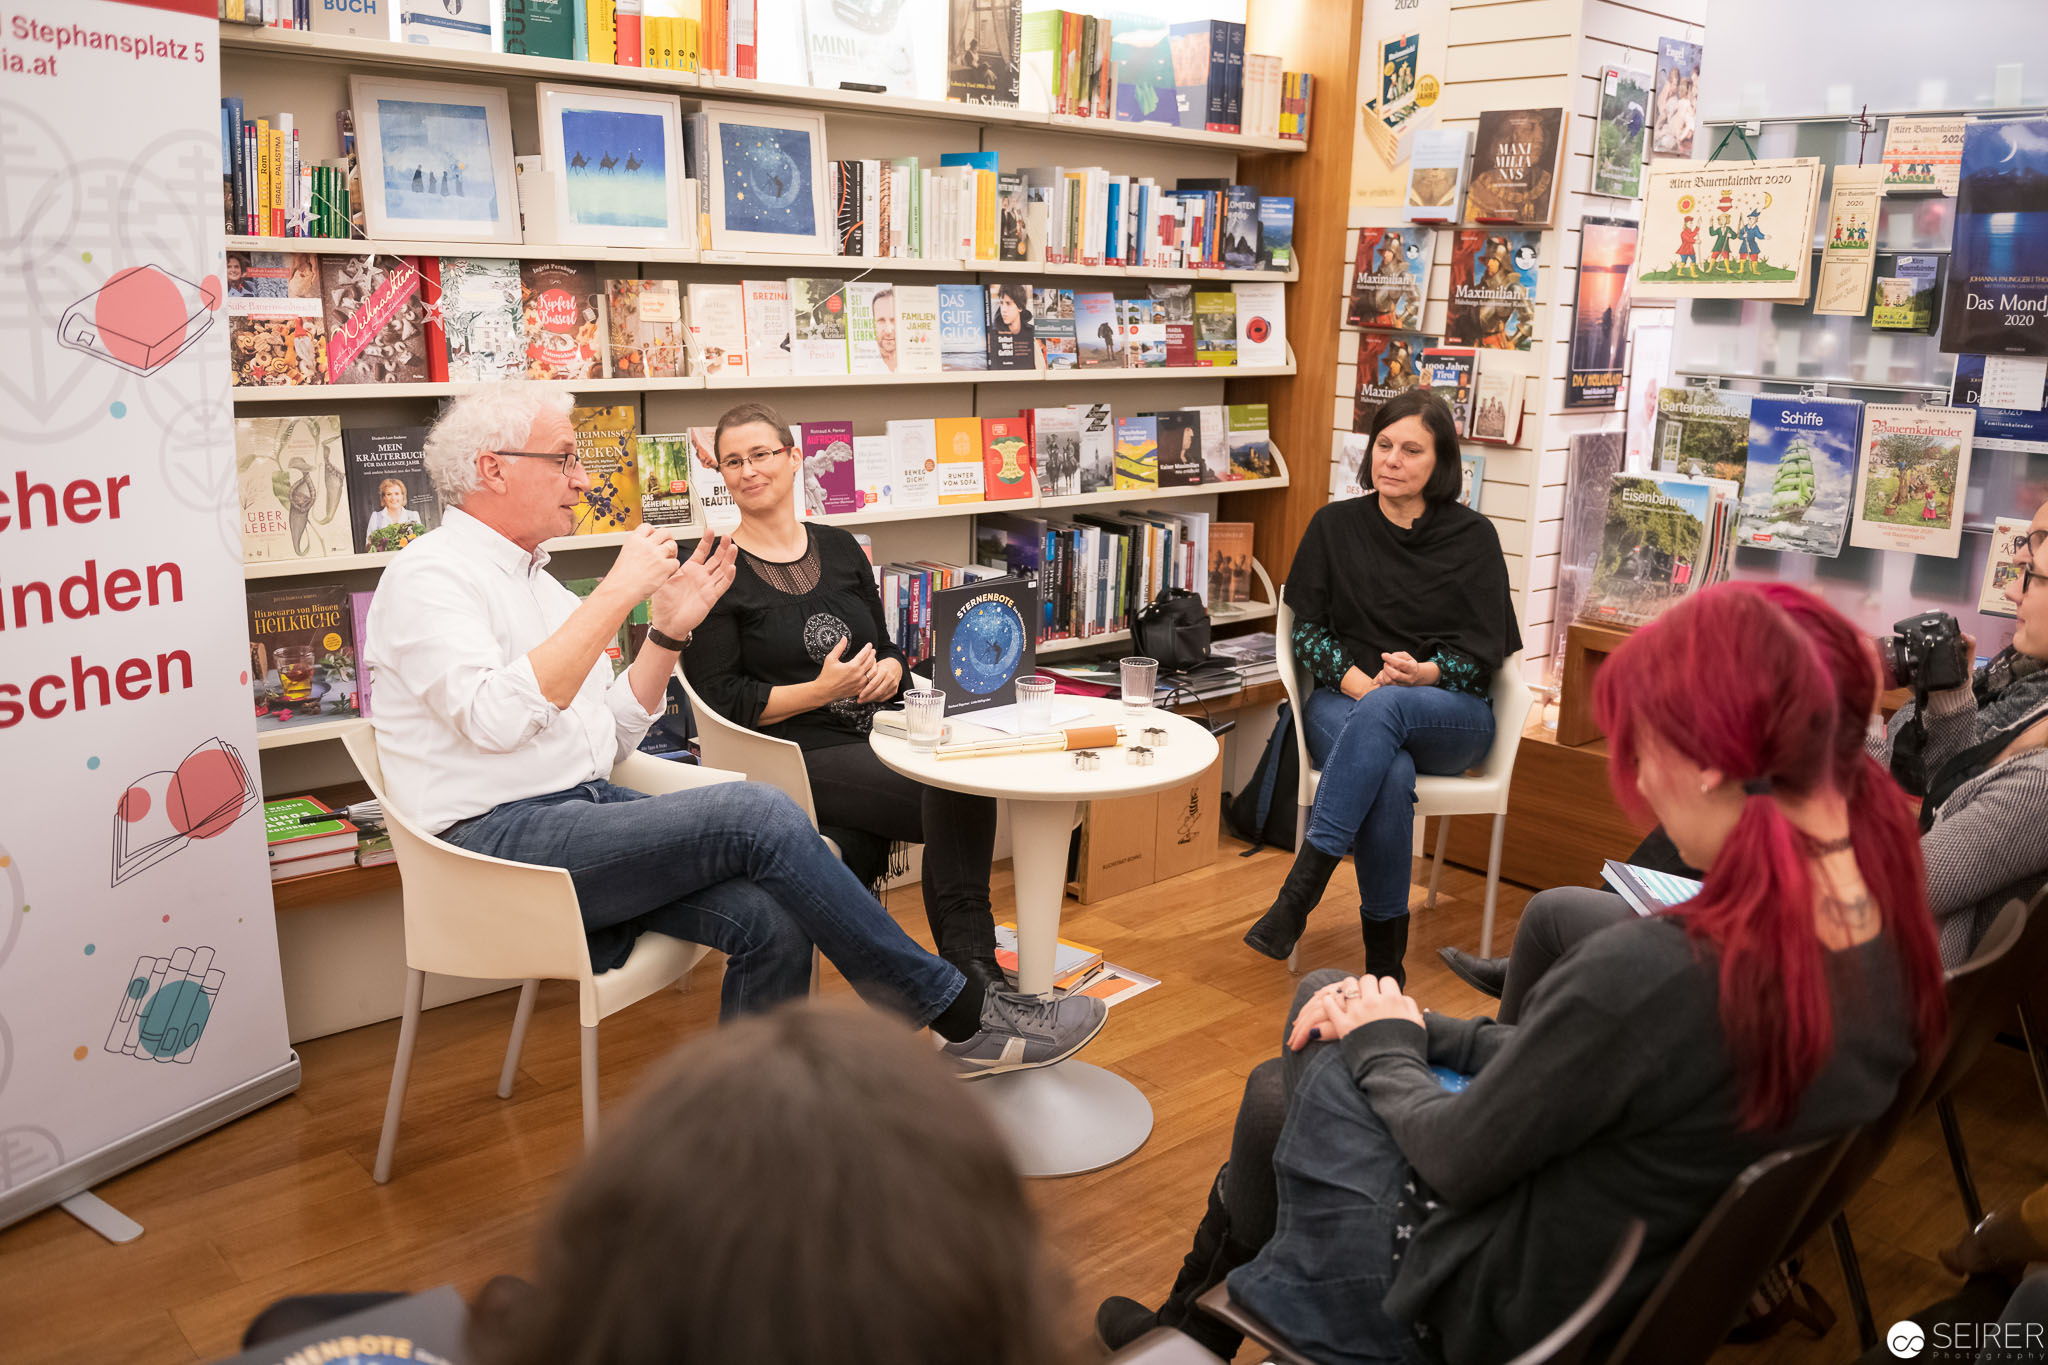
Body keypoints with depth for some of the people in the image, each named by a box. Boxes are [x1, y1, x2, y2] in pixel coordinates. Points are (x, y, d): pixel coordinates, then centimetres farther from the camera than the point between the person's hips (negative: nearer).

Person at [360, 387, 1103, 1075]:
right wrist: (615, 595, -19)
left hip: (582, 818, 8)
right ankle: (965, 1017, -13)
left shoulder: (534, 582, 20)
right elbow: (496, 718, -23)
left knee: (770, 917, -18)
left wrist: (668, 630, 6)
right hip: (500, 840, -8)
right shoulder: (430, 575, -5)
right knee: (758, 814, -24)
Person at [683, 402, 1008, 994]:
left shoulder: (839, 548, 15)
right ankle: (967, 955, -13)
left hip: (877, 734, 5)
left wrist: (890, 670, -4)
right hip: (798, 757, -5)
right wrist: (820, 691, -18)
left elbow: (887, 647, 21)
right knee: (955, 793, -27)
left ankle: (968, 953, -16)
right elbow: (721, 700, -8)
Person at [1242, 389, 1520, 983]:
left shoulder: (1473, 537, 5)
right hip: (1346, 698, 1)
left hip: (1450, 715, 0)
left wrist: (1425, 673, -22)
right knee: (1390, 776, -36)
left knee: (1385, 709, -39)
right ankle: (1384, 961, -28)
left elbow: (1484, 649, 0)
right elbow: (1306, 628, 5)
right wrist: (1355, 679, -15)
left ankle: (1299, 891, -41)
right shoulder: (1335, 526, 8)